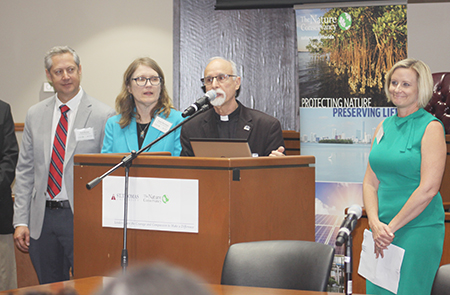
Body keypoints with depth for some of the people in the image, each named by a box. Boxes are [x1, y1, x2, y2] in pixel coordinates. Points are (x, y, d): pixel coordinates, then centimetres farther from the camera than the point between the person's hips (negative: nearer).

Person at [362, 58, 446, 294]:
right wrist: (375, 223, -7)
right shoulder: (384, 127, 11)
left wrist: (392, 227, -14)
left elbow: (428, 188, -16)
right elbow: (370, 182, 9)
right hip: (384, 228, 6)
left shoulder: (431, 128, -8)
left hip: (419, 228, -6)